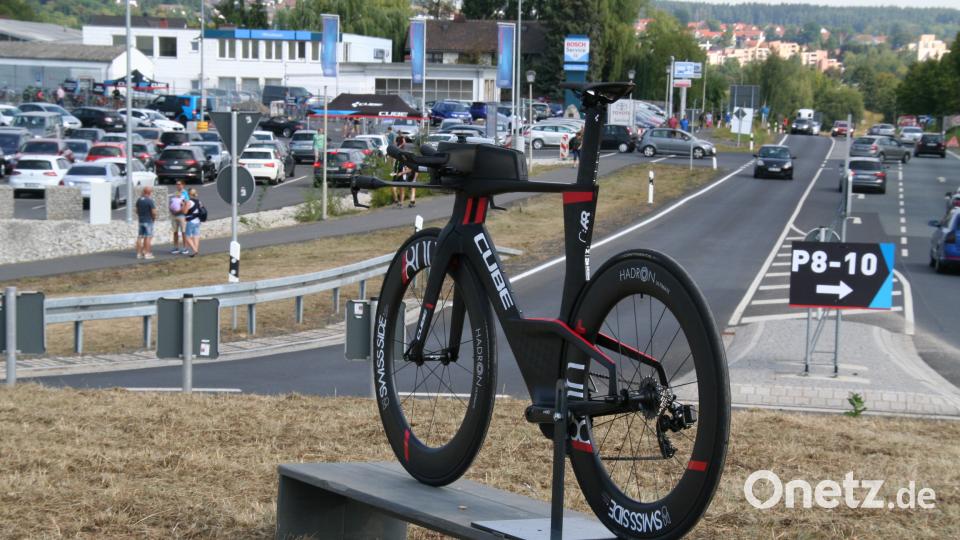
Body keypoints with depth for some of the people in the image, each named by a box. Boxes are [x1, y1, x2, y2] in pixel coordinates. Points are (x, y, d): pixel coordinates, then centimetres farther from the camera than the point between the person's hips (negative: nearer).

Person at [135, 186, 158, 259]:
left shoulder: (139, 200, 6)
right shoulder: (150, 201, -15)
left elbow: (137, 211, 15)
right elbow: (154, 212, -17)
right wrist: (154, 217, 1)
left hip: (140, 221, 6)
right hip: (148, 221, -6)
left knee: (140, 237, 8)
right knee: (148, 237, -2)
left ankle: (139, 253, 10)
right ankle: (147, 253, -2)